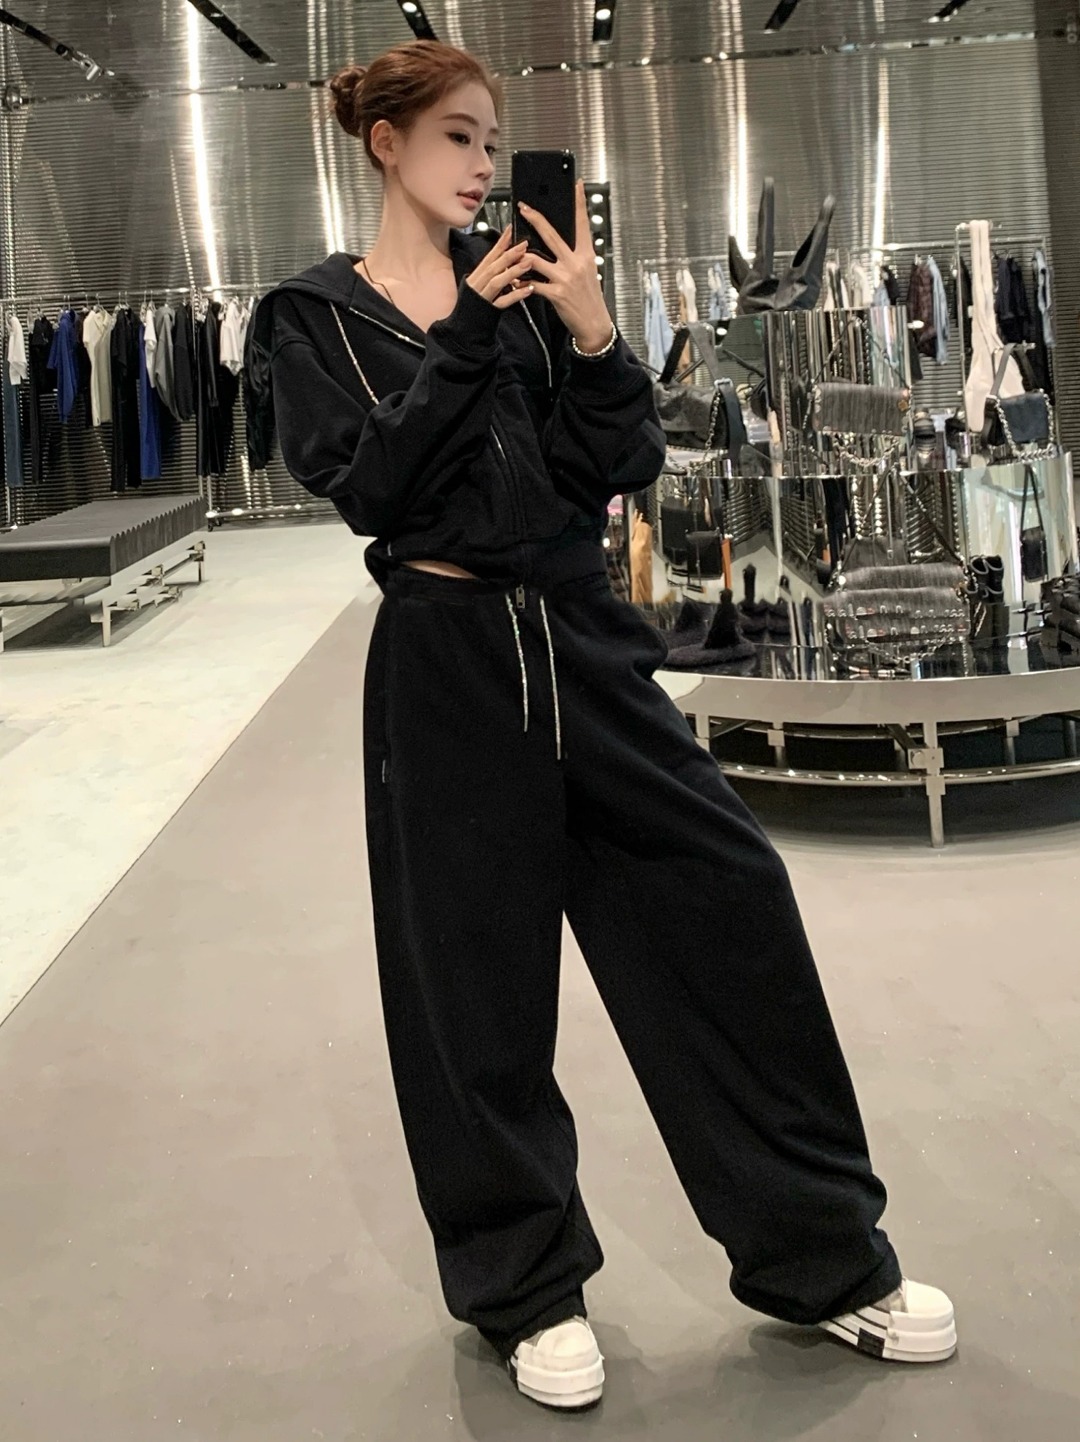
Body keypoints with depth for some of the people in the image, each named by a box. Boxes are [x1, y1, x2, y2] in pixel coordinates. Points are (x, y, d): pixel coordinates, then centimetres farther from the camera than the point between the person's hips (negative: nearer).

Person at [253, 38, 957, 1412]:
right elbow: (367, 485, -12)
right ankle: (524, 1284, 26)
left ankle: (822, 1256, 18)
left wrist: (592, 336, -13)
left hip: (584, 640, 4)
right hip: (447, 663, -3)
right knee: (477, 981, 5)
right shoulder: (318, 315, 1)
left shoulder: (526, 280, 10)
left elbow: (622, 463, 3)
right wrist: (466, 337, -17)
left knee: (732, 903, 1)